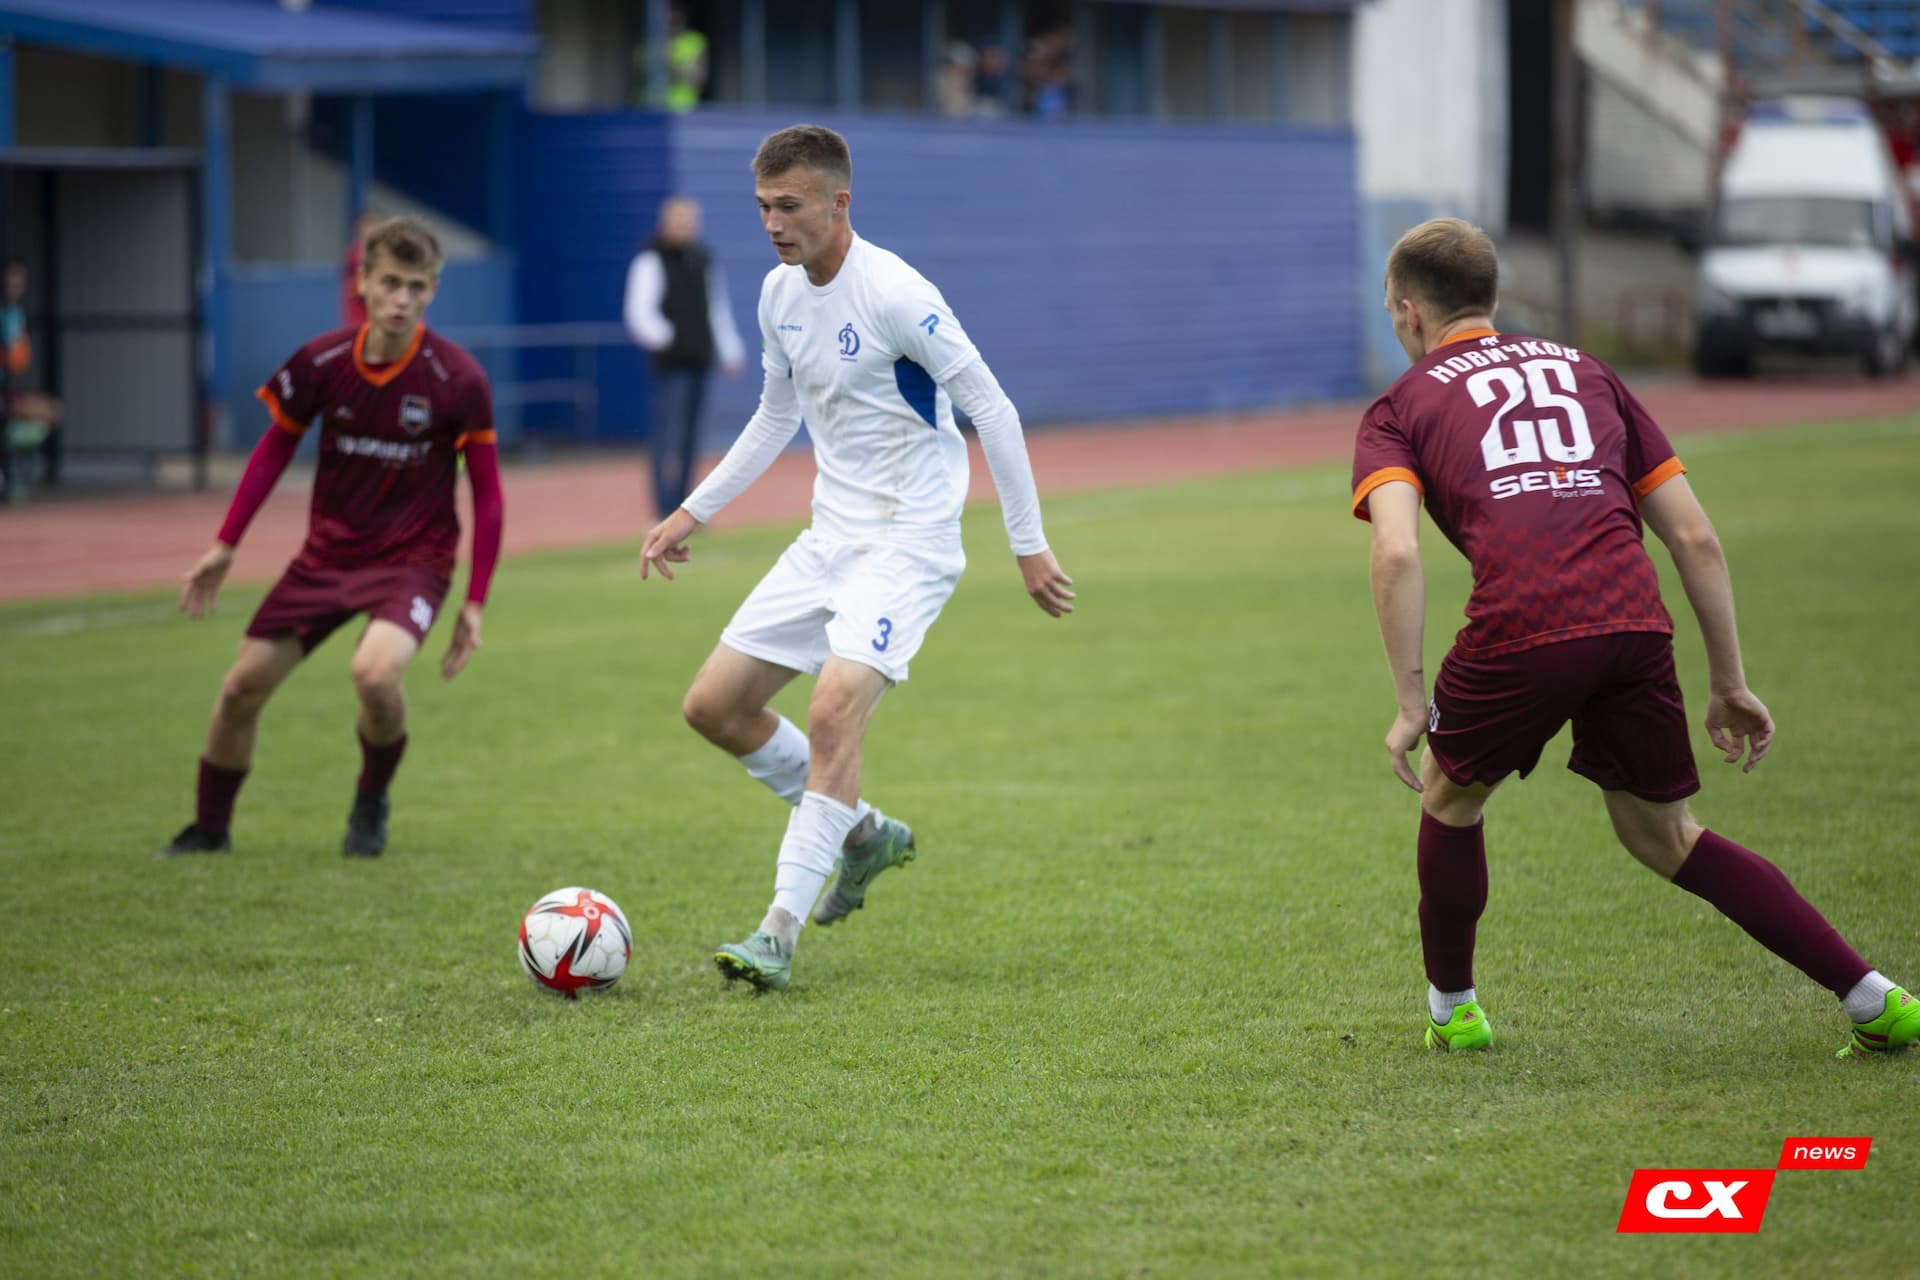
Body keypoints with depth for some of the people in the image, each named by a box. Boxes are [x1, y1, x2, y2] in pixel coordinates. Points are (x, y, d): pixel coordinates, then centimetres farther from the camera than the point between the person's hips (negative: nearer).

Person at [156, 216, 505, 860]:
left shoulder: (458, 380, -16)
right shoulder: (322, 362, -9)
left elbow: (487, 494, -7)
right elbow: (276, 446, 8)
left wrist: (475, 601, -9)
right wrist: (224, 546, 7)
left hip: (413, 558, -4)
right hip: (327, 552, 4)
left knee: (375, 671, -31)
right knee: (243, 685, 1)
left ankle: (371, 804, -1)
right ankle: (209, 829, 25)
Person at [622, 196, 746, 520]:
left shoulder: (702, 260, 15)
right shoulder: (652, 261, -7)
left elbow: (718, 308, 21)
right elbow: (640, 312, -13)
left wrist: (730, 351, 18)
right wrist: (666, 341, -23)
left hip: (699, 360, 7)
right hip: (670, 364, -7)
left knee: (689, 440, 10)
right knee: (670, 438, -13)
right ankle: (666, 514, -16)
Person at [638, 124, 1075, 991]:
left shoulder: (894, 295, -19)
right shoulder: (780, 294, 5)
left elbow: (991, 408, -15)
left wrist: (1028, 544, -14)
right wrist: (694, 513, 20)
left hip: (909, 541, -8)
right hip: (829, 537, 8)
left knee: (835, 709, -24)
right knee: (714, 704, 5)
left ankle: (781, 931, -21)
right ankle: (862, 833, 23)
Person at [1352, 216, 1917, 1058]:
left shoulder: (1400, 408, 17)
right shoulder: (1584, 371, 29)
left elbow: (1396, 553, -4)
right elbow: (1695, 537, 22)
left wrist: (1411, 702, 0)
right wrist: (1729, 684, 26)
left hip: (1519, 633, -4)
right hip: (1635, 623, 4)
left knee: (1450, 798, 26)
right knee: (1663, 836, 19)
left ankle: (1451, 1009, 35)